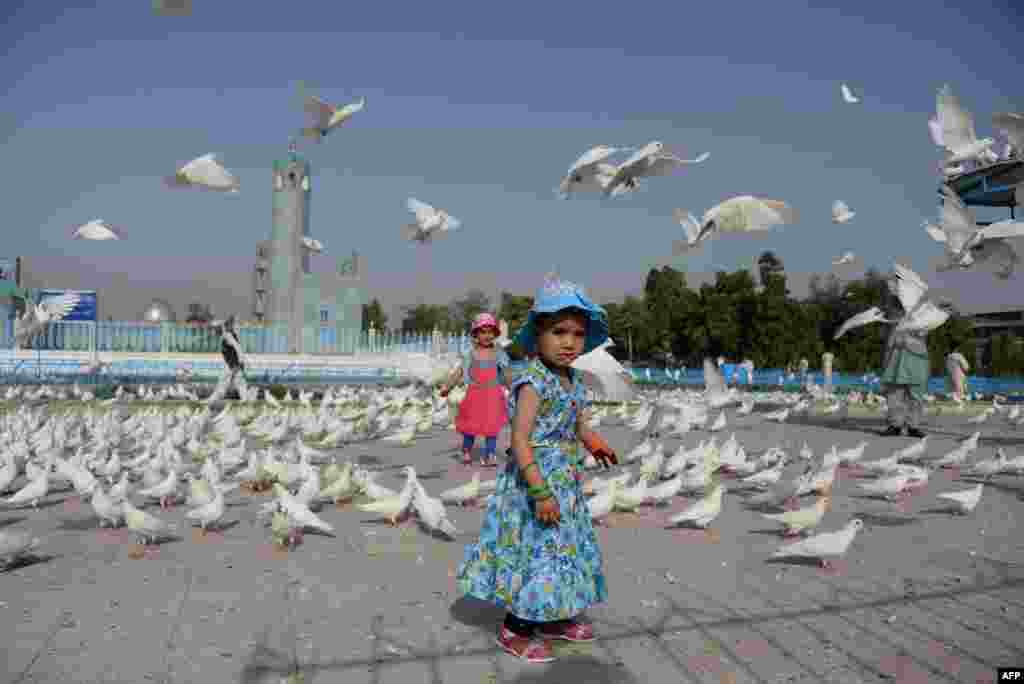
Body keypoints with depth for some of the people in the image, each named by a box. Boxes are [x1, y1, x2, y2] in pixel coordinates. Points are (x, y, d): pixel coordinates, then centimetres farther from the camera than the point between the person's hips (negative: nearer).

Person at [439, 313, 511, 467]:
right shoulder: (472, 354, 0)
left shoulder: (498, 353, 1)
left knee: (492, 425, 1)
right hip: (475, 395, 0)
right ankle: (466, 451, 26)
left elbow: (506, 374, 7)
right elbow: (460, 370, 1)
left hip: (493, 395, 0)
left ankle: (489, 455, 9)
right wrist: (447, 386, -5)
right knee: (470, 425, 8)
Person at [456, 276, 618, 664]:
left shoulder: (573, 381, 5)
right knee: (537, 553, -2)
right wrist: (540, 491, -28)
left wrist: (593, 442, 5)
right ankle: (513, 631, 16)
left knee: (565, 548, 19)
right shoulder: (532, 384, -22)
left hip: (565, 483, 9)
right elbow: (519, 441, -26)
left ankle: (554, 618, 38)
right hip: (534, 483, -9)